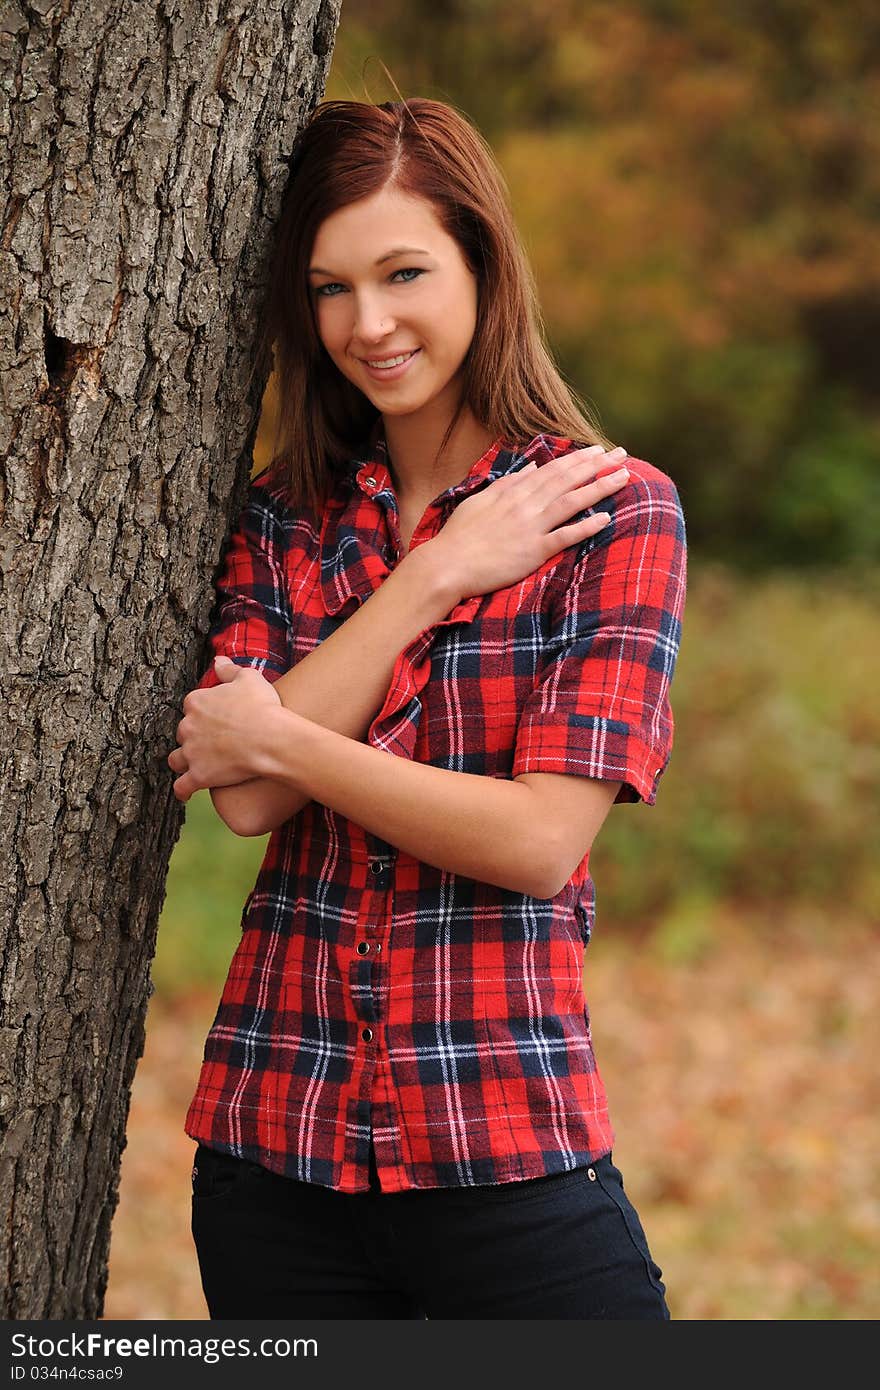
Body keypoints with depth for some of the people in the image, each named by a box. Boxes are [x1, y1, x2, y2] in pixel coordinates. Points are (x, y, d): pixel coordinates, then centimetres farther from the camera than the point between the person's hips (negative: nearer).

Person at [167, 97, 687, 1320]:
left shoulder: (615, 508, -2)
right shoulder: (283, 518, 9)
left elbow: (540, 840, -11)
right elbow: (242, 797, -7)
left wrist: (279, 742, -6)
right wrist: (439, 575, -9)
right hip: (274, 1141, 3)